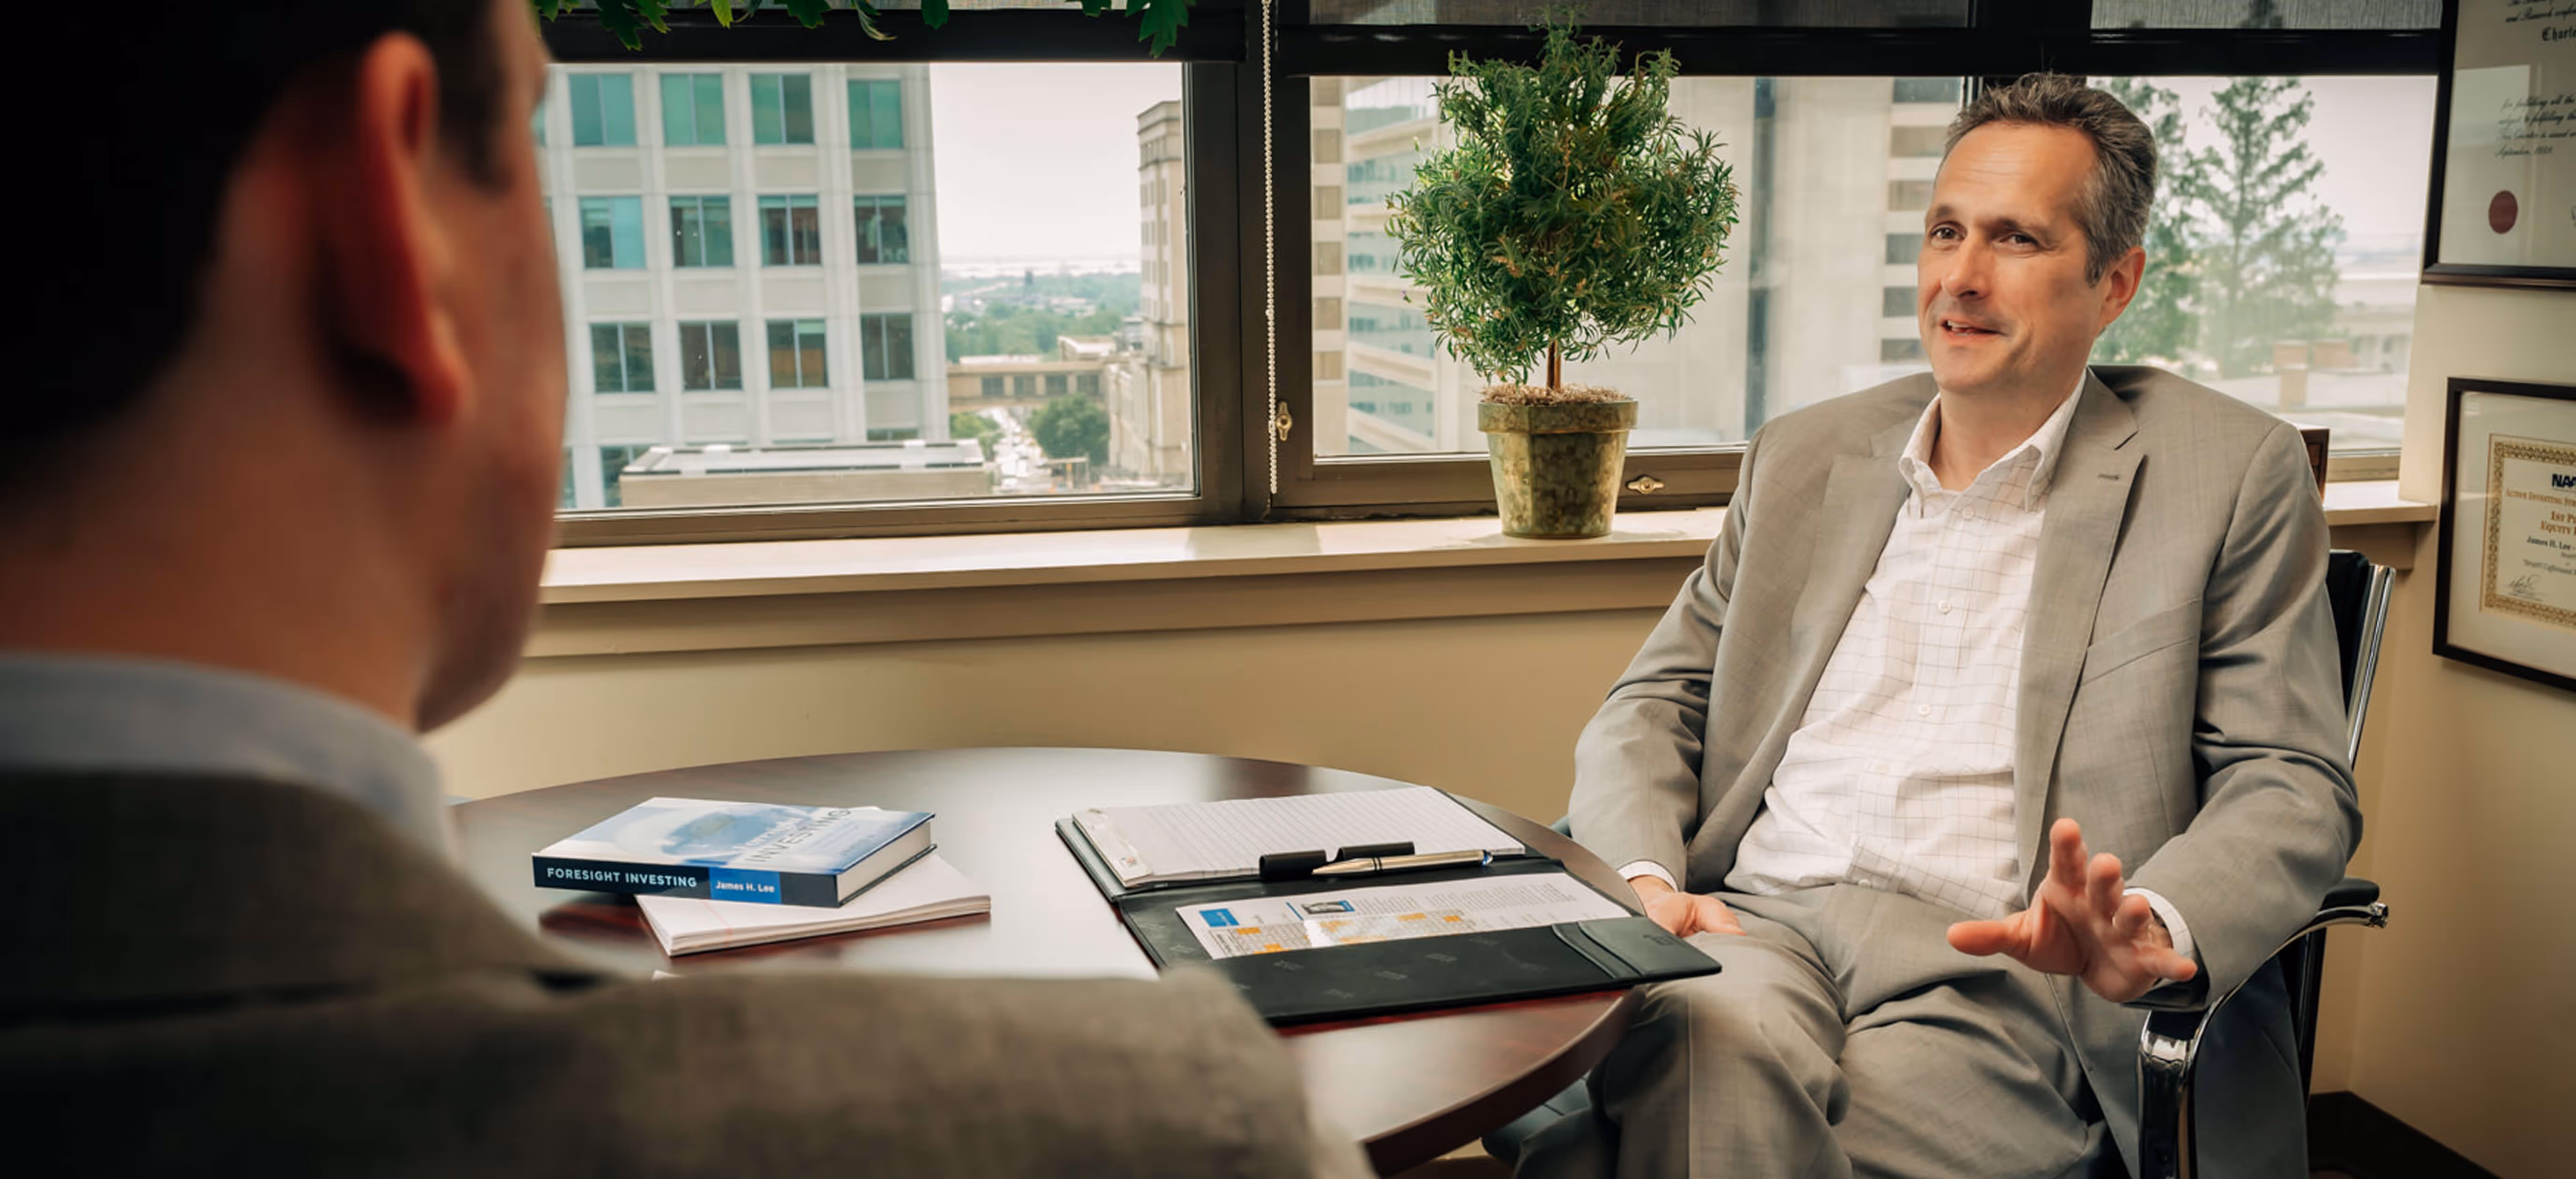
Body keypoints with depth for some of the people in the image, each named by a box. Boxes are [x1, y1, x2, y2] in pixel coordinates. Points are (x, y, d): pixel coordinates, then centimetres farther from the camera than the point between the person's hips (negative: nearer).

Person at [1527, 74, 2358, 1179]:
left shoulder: (2233, 473, 8)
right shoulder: (1804, 456, 19)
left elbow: (2293, 787, 3)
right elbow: (1653, 704, 18)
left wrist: (2155, 927, -20)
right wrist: (1640, 875, -4)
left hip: (1996, 966, -2)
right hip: (1759, 922, 3)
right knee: (1717, 1054, -34)